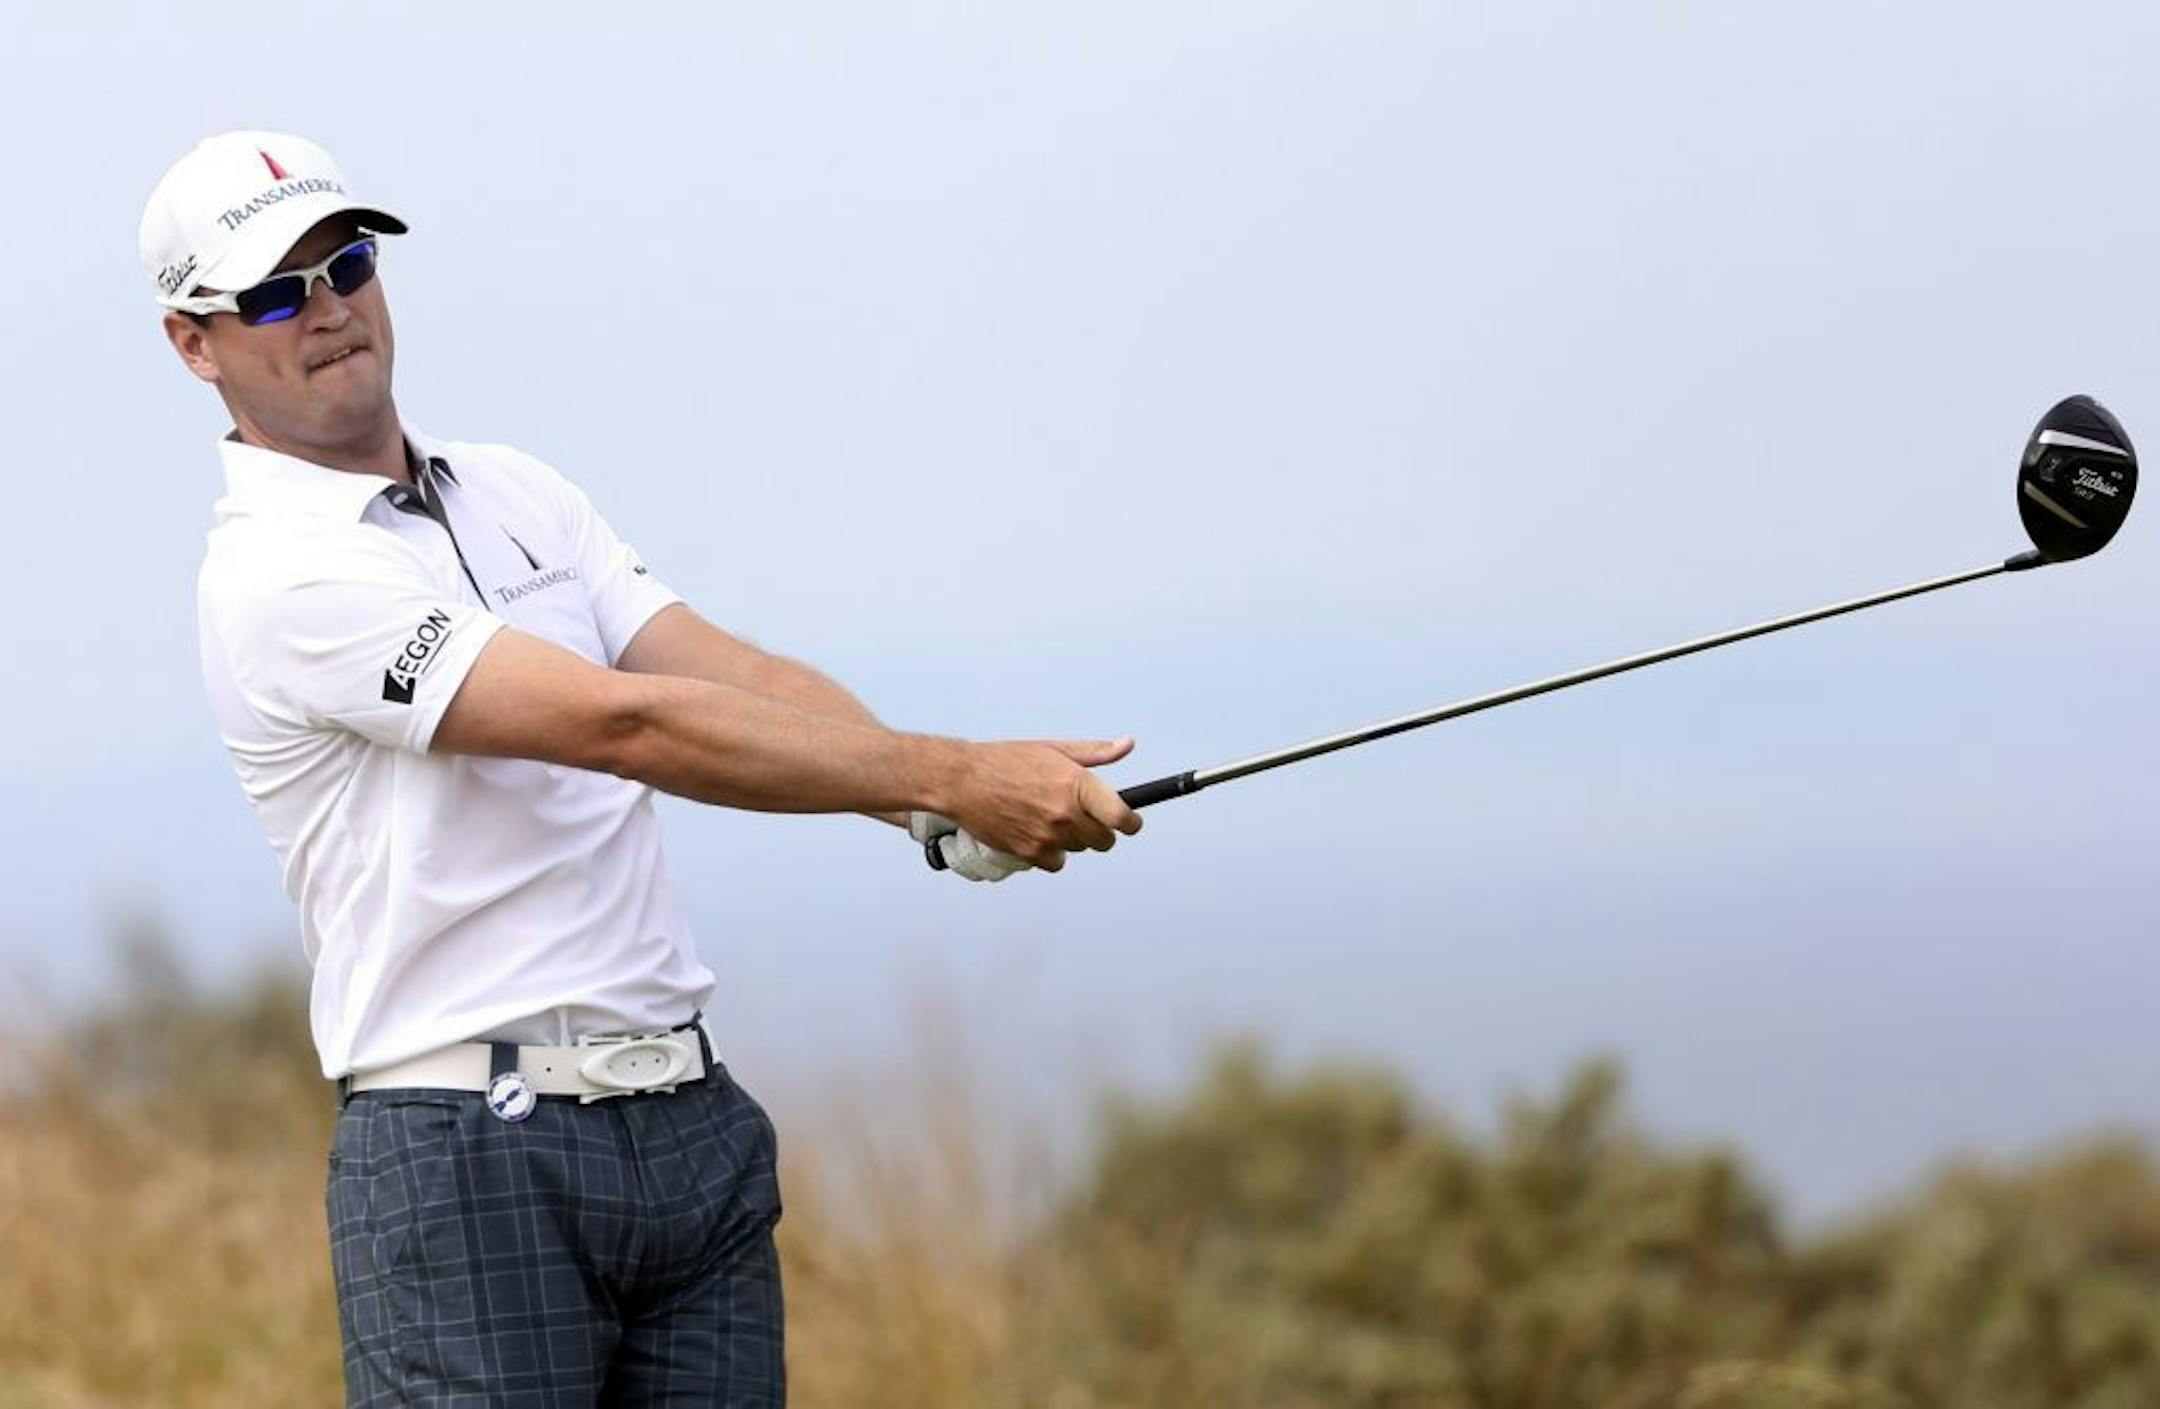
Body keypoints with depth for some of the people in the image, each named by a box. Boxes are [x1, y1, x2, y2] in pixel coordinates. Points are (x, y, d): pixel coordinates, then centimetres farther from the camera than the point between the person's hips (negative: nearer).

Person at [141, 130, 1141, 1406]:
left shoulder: (519, 493, 16)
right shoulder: (277, 578, -11)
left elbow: (741, 681, 5)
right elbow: (624, 725, -19)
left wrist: (940, 810, -14)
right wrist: (952, 776, -21)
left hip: (693, 1129, 7)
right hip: (470, 1155, -7)